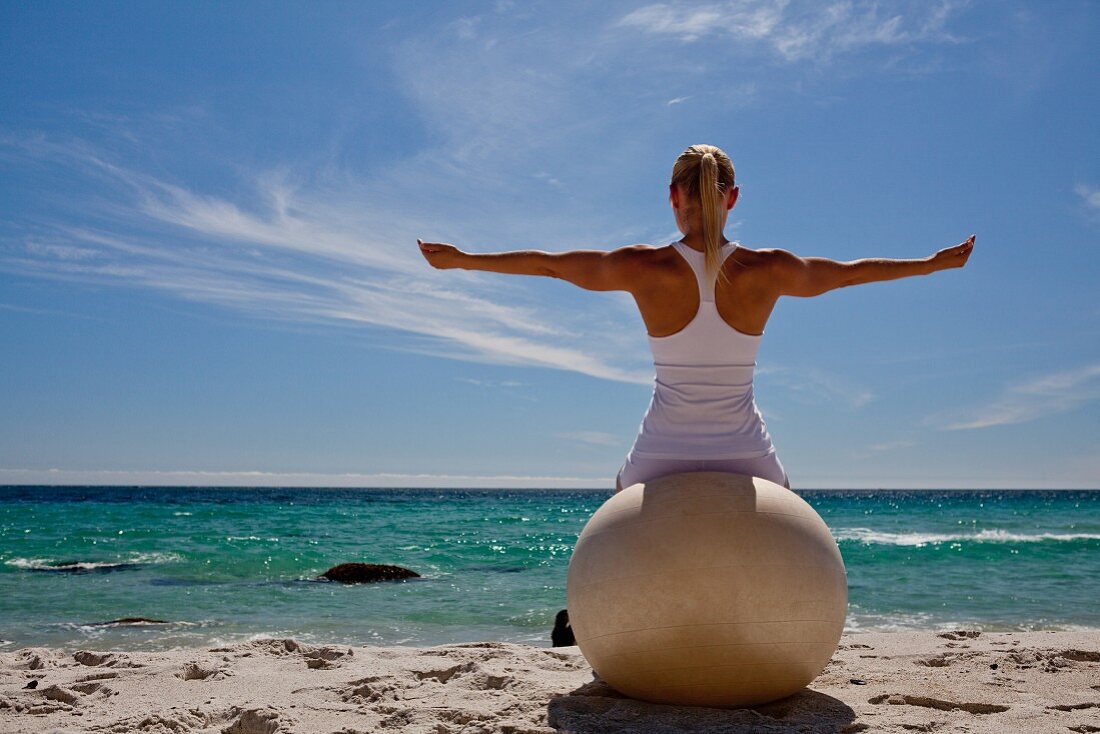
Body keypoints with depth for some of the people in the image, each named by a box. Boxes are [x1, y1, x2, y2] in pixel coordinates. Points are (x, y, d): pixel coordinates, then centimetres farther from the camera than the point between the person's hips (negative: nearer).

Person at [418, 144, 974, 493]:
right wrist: (936, 263, 30)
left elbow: (547, 263, 5)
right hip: (747, 460, 1)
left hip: (660, 461, 0)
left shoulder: (645, 268, -8)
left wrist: (458, 259, 20)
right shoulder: (767, 270, -6)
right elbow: (851, 271, 12)